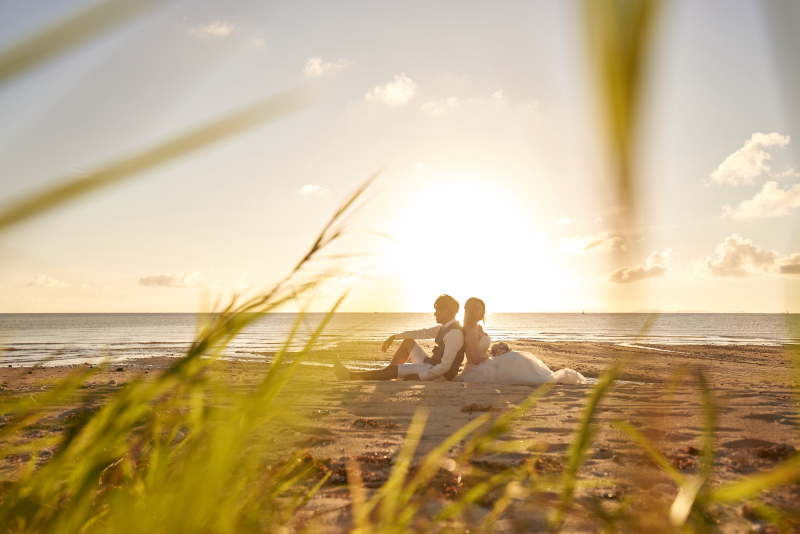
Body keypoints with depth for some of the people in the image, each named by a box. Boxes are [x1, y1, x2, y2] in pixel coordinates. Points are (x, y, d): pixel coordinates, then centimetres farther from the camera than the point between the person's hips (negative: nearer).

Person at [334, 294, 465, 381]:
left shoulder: (454, 333, -22)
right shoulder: (444, 328, 8)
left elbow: (445, 366, -27)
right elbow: (420, 333, 17)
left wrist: (418, 378, -25)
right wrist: (394, 337, 16)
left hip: (440, 374, -9)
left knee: (392, 369, -12)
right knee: (408, 342, 14)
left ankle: (350, 375, -4)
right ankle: (387, 375, 8)